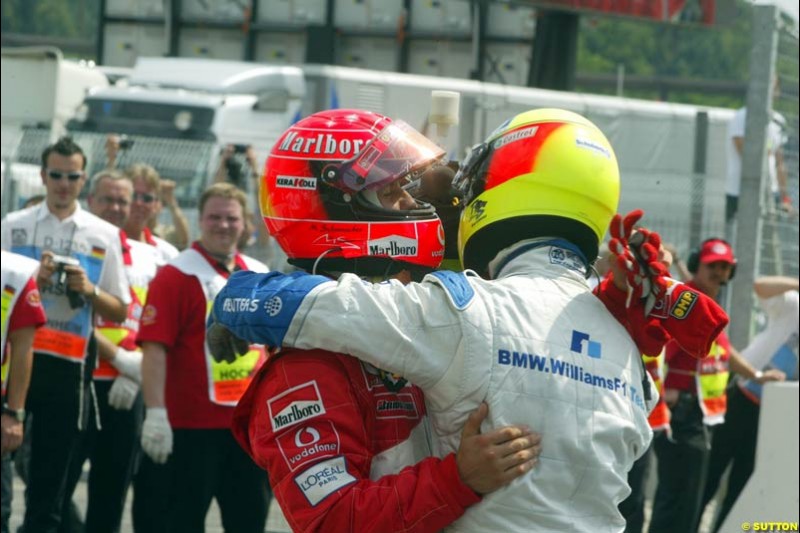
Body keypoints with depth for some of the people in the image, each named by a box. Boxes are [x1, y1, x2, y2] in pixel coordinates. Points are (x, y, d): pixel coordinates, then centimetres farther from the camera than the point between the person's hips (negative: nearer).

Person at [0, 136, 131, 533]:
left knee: (50, 481, 3)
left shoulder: (103, 236, 8)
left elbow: (119, 312, 9)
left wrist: (89, 291, -9)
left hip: (68, 365, 0)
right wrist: (35, 279, -11)